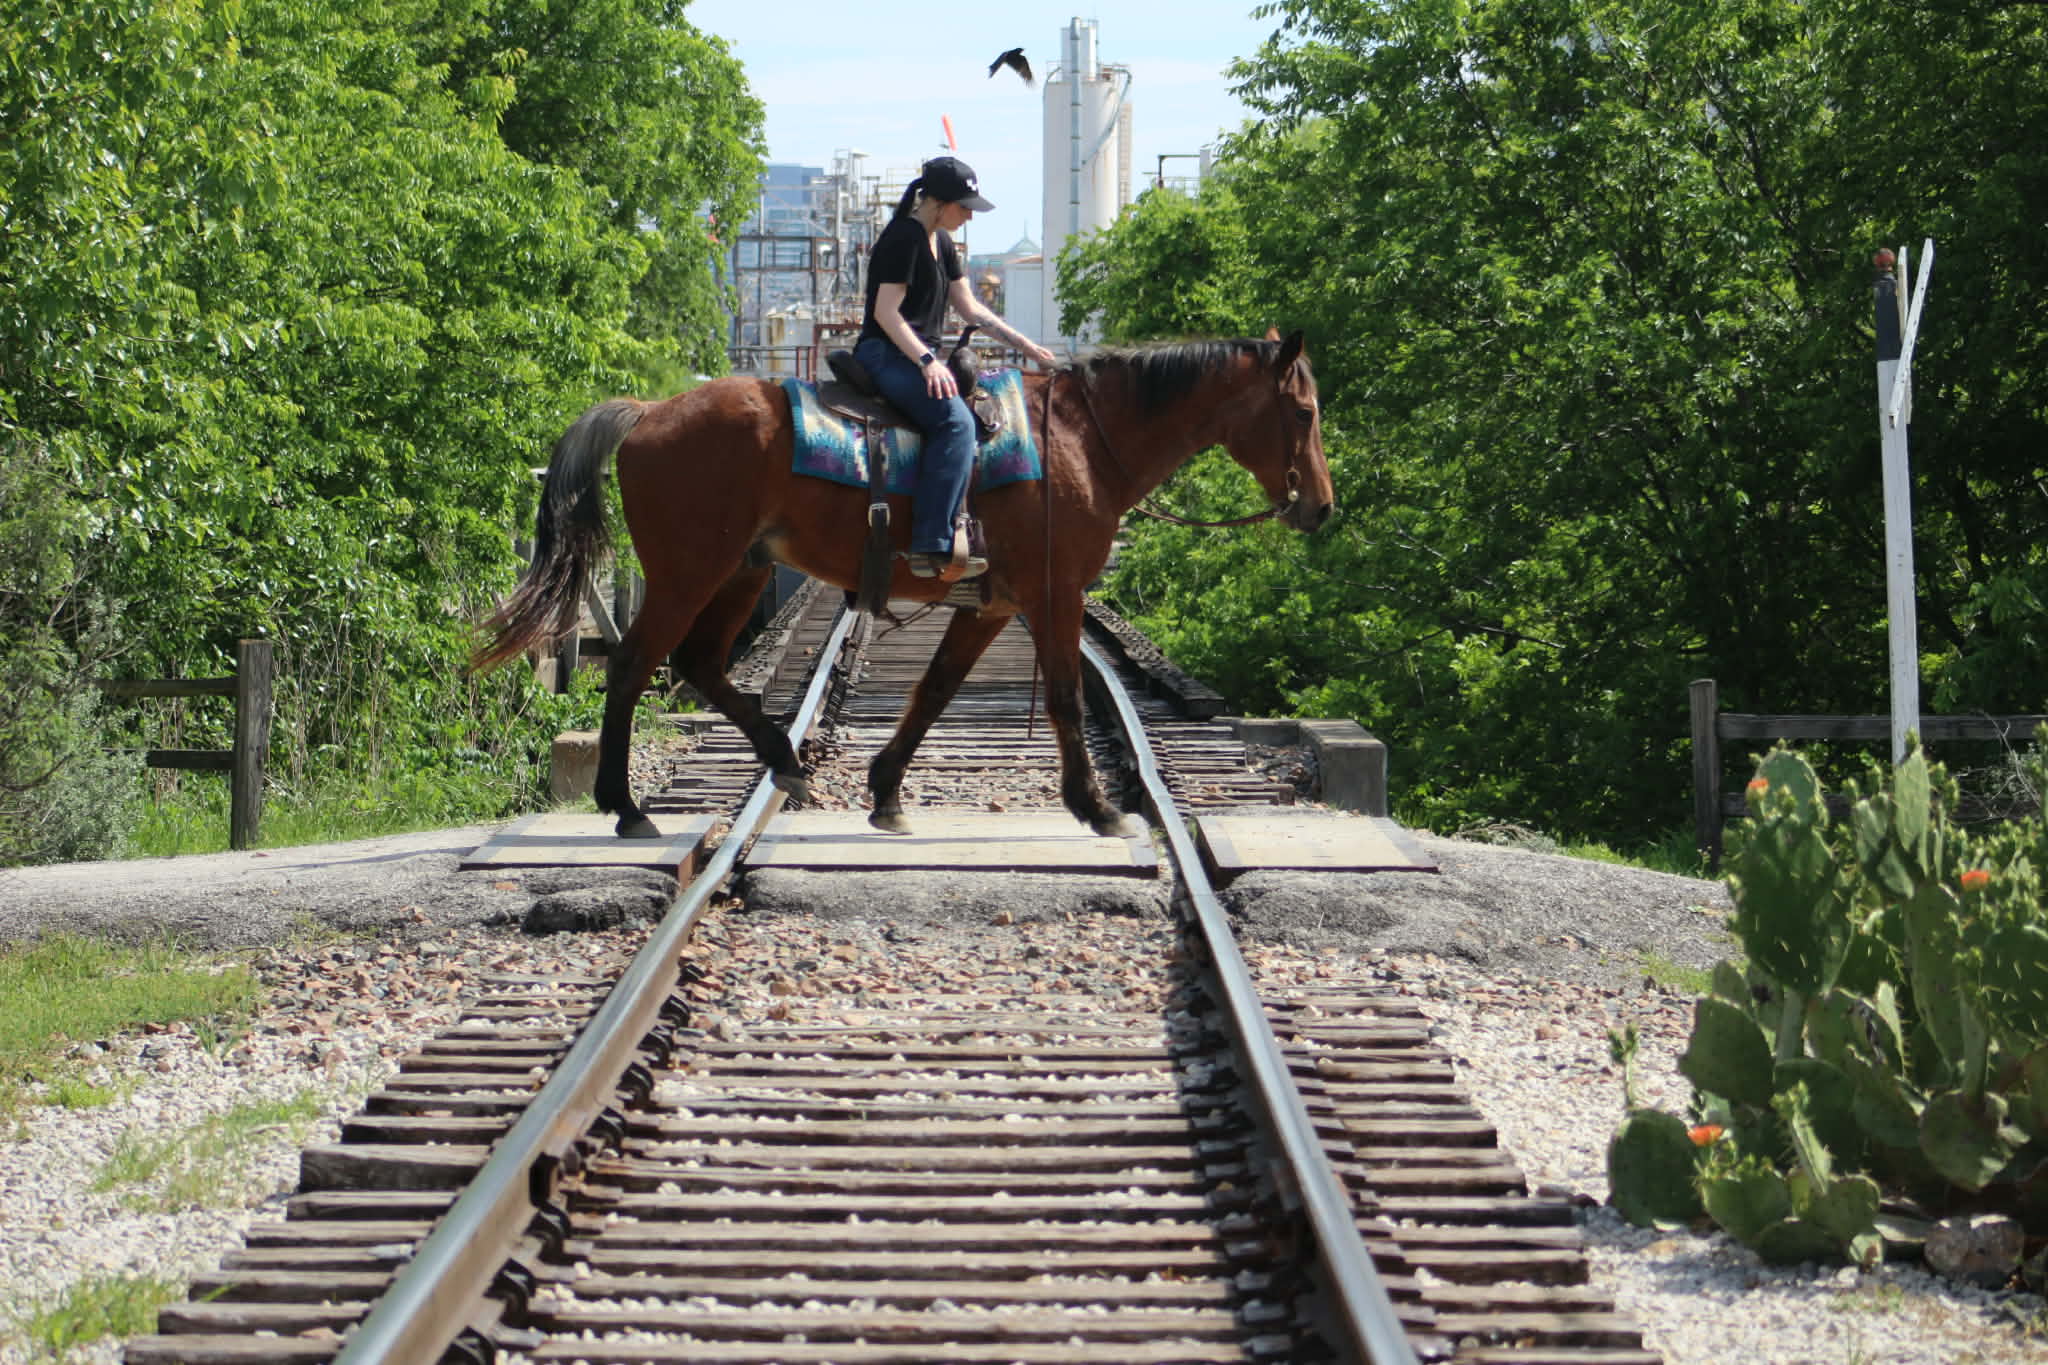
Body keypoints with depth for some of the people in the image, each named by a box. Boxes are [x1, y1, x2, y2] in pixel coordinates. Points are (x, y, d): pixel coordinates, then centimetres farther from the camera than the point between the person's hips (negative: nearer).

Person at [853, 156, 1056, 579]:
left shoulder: (941, 243, 17)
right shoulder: (904, 238, -13)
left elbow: (970, 306, 22)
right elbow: (885, 312, -19)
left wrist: (1022, 342, 16)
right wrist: (926, 362, -27)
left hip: (919, 356, 11)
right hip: (886, 356, -11)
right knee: (956, 420, -29)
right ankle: (931, 548, -36)